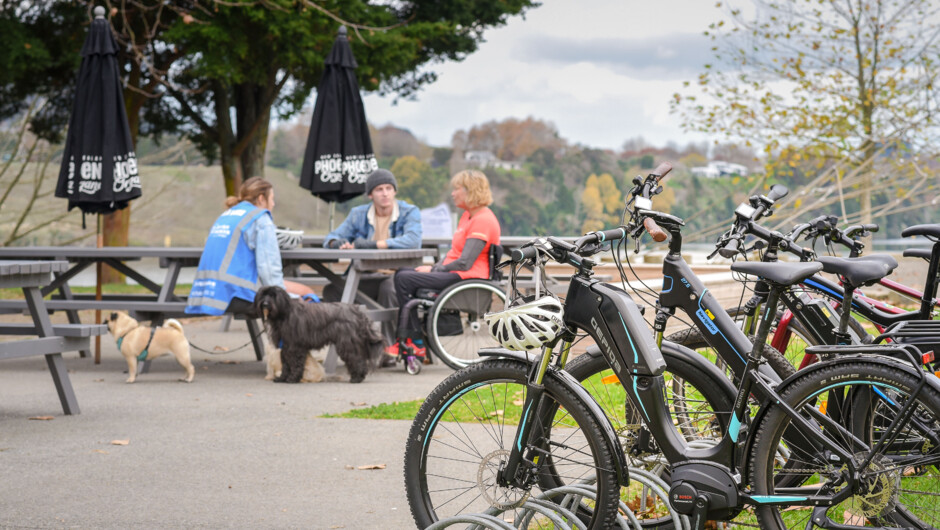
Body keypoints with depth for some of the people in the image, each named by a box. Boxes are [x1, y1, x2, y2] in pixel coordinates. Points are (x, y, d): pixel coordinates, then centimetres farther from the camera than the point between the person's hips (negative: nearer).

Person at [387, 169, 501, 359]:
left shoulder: (483, 220, -16)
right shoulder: (468, 215, 18)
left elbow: (464, 263, -21)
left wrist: (434, 270, -11)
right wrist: (435, 267, 3)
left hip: (466, 278, -11)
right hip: (454, 273, 11)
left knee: (404, 279, -17)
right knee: (403, 273, 9)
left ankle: (416, 344, -12)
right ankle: (403, 339, 1)